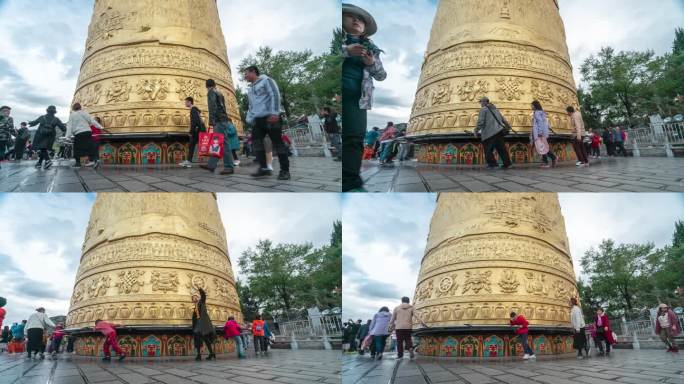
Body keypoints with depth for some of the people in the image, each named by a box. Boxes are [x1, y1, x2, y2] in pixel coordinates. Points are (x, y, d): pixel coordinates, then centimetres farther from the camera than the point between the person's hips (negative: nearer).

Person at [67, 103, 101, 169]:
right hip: (87, 132, 2)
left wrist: (68, 136, 1)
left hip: (78, 133, -2)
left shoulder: (72, 115, 8)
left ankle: (78, 163, 7)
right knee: (90, 146, 3)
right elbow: (92, 121, 5)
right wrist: (100, 127, 4)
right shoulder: (84, 113, 10)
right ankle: (95, 159, -14)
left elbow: (70, 126, 3)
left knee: (77, 148, 7)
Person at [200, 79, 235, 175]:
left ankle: (229, 167, -16)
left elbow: (212, 106, -16)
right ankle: (211, 165, 9)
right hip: (223, 119, 9)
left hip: (219, 120, -9)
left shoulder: (211, 92, -2)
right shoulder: (219, 93, 23)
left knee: (224, 143, -12)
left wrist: (211, 119, -24)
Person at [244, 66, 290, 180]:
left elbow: (275, 95, -10)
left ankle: (285, 170, -5)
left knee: (277, 143, -7)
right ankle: (264, 168, -7)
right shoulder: (250, 89, 25)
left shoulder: (265, 80, 1)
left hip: (270, 117, -8)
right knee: (257, 142, -6)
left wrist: (274, 113, -20)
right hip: (258, 119, 8)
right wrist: (249, 119, 14)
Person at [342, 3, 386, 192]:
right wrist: (346, 50, -12)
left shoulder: (370, 47, 20)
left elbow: (382, 76, 20)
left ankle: (351, 182, -11)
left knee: (355, 138, -8)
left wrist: (372, 64, -1)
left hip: (356, 99, 2)